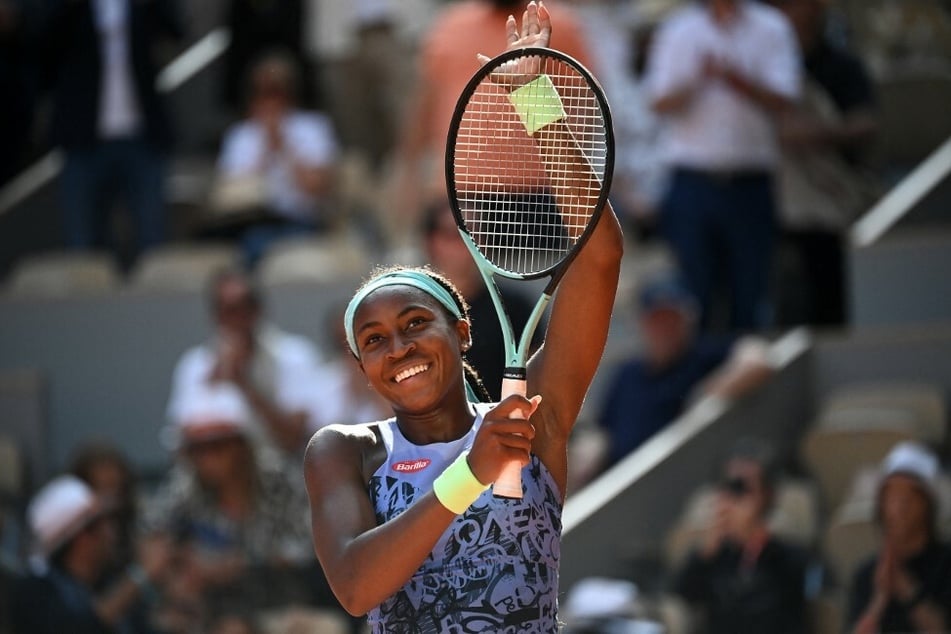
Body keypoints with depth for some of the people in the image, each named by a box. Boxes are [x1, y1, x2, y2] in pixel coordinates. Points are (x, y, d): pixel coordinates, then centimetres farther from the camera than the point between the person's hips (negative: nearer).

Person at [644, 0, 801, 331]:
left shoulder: (771, 29, 5)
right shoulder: (677, 30, 7)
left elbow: (781, 101, -5)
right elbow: (662, 103, -1)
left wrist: (735, 78, -22)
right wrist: (698, 79, -20)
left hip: (750, 184, 0)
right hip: (692, 181, 0)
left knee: (750, 309, 3)